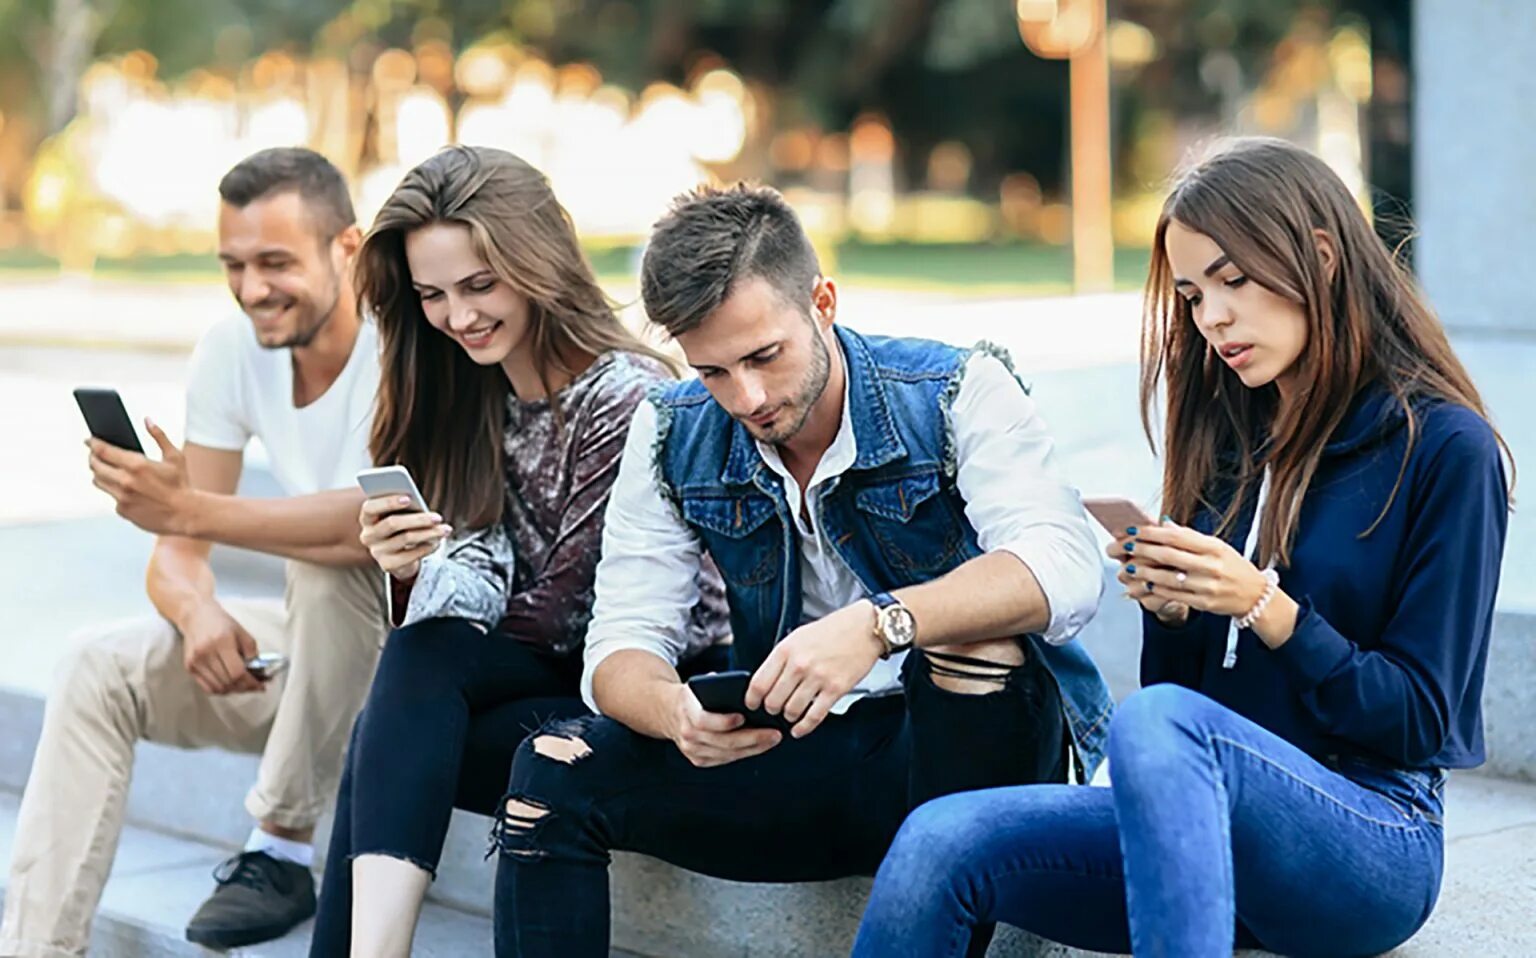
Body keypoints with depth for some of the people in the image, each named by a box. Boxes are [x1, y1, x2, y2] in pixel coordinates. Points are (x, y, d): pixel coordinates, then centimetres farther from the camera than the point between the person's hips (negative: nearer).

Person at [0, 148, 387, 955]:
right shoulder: (233, 351, -1)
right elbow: (177, 551, -1)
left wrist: (188, 507, -39)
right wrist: (199, 611, -25)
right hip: (315, 648, 6)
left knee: (331, 559, -34)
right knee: (100, 667, -13)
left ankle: (281, 850, -19)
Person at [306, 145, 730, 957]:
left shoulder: (628, 397, -15)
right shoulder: (470, 400, 9)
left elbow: (569, 606, -14)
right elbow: (478, 560, 2)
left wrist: (435, 652, -2)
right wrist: (415, 569, -20)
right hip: (540, 677, 6)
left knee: (387, 747, -25)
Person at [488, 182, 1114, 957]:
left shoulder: (957, 393, -12)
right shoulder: (673, 437, 0)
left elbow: (1065, 571, -27)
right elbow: (622, 642, -3)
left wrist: (879, 625, -43)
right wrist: (677, 713, -28)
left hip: (975, 747, -3)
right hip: (796, 759, 4)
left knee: (967, 634, -36)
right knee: (552, 772, -15)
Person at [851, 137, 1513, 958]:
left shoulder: (1443, 446, -4)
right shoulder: (1226, 432, 13)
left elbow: (1420, 720, -5)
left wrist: (1264, 606, -16)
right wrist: (1166, 608, -5)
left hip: (1373, 847, -5)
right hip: (1215, 828, 6)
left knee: (1157, 722, -38)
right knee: (939, 844, -22)